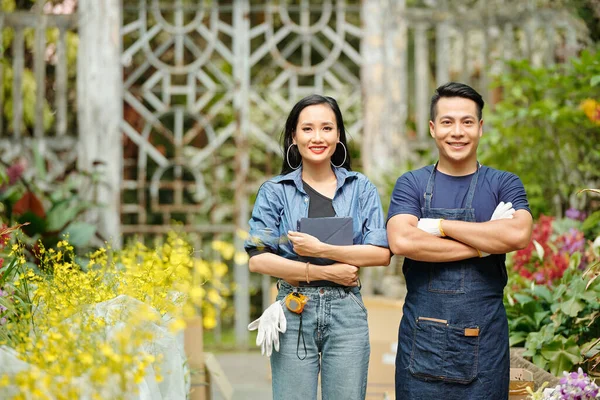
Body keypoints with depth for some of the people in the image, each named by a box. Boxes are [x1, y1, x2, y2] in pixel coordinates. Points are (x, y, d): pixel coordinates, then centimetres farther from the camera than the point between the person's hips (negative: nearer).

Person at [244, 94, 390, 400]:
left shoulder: (361, 188, 6)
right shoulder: (275, 191, 3)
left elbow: (382, 253, -4)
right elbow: (258, 260, -6)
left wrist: (321, 250, -15)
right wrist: (324, 272, -11)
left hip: (347, 311, 1)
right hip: (293, 313, -1)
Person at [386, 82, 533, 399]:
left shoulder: (504, 185, 5)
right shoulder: (411, 184, 4)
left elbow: (518, 234, -16)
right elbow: (401, 241, -15)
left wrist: (441, 226, -12)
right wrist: (482, 247, -14)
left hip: (484, 338, 0)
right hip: (423, 337, 0)